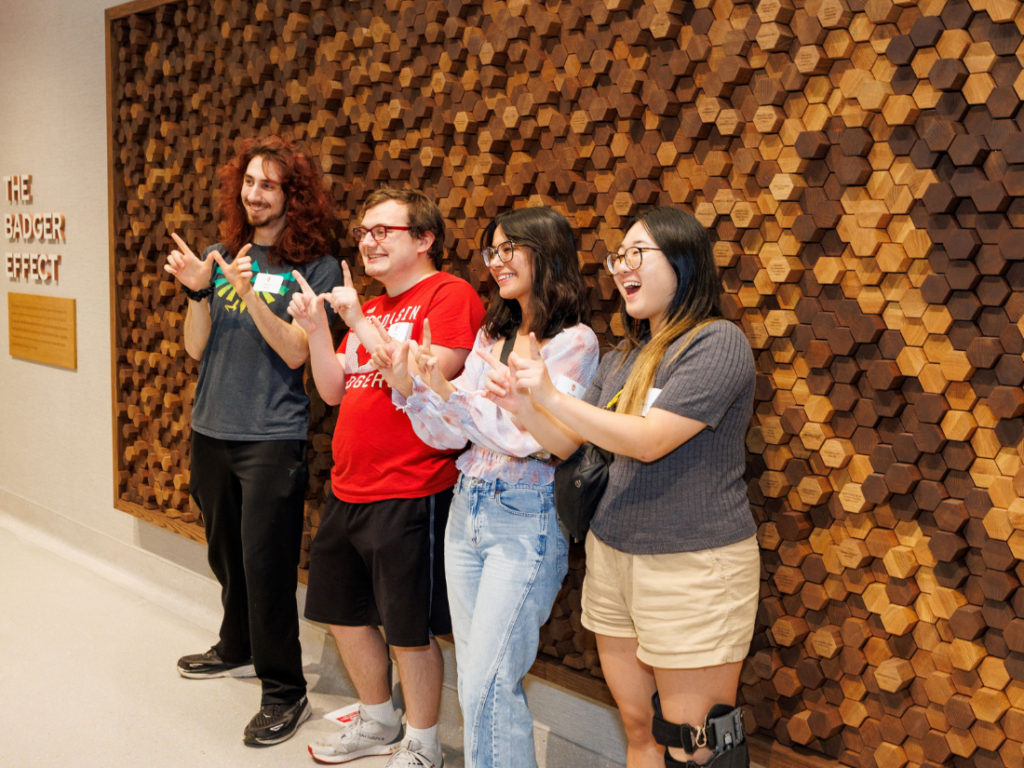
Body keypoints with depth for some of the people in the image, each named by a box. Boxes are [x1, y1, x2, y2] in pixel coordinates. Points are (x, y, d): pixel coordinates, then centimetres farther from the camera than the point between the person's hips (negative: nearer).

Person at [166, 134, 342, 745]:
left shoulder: (315, 267, -5)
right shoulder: (219, 256, 8)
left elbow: (296, 352, -14)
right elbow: (196, 348, 2)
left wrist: (250, 294, -26)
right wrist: (198, 291, -15)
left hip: (273, 436, -5)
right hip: (211, 430, 5)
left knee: (266, 562, -4)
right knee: (226, 552, 18)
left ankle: (285, 690, 8)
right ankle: (239, 649, 39)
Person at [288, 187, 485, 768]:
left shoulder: (451, 295, -10)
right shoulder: (372, 307, 17)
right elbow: (333, 391, 14)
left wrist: (359, 321, -16)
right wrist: (317, 328, 1)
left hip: (410, 496, -9)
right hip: (348, 491, 9)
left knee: (409, 630, 3)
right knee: (342, 612, 18)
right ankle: (378, 721, 39)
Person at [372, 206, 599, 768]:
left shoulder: (573, 342, -10)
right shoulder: (491, 336, 12)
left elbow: (527, 437, -19)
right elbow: (448, 434, 10)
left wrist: (447, 389, -23)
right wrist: (407, 385, -5)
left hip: (526, 519, -7)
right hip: (467, 510, 7)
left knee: (486, 688, -7)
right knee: (475, 676, 14)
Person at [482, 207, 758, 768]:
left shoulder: (718, 344, -11)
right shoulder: (622, 360, 13)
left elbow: (649, 440, -20)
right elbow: (571, 444, 13)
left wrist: (551, 397, -18)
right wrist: (519, 404, -3)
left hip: (693, 567, -7)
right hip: (611, 557, 7)